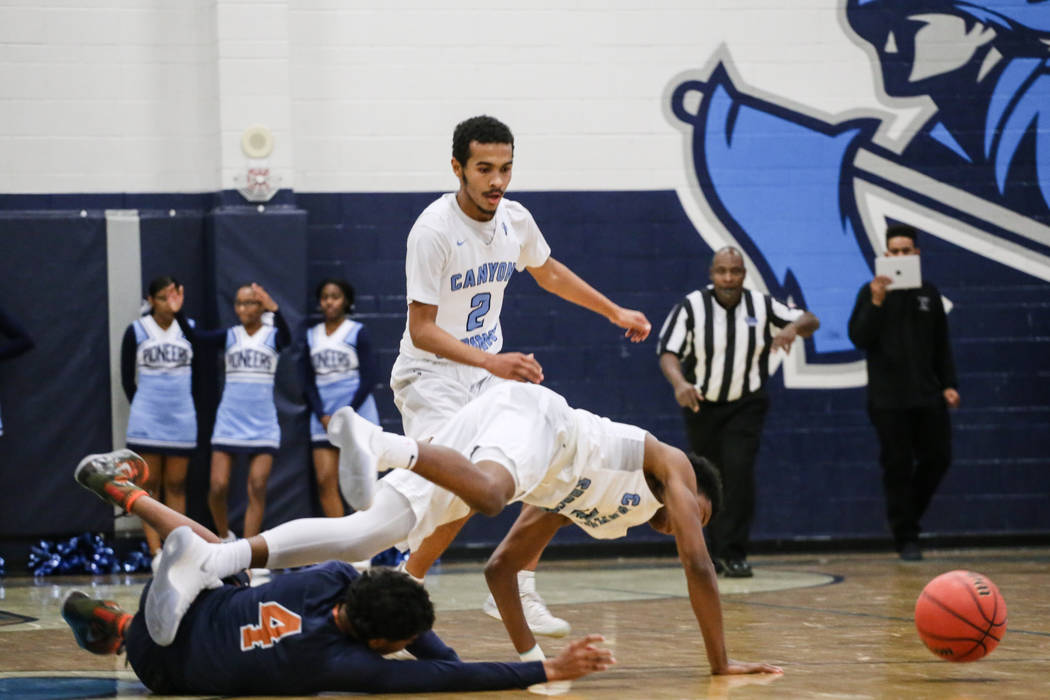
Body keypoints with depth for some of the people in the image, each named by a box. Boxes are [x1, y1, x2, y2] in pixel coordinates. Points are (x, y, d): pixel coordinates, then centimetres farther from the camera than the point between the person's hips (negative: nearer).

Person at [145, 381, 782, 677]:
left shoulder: (566, 507, 42)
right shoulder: (673, 466, 28)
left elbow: (501, 570, 41)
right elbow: (699, 564, 19)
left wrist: (533, 657, 41)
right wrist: (721, 662, 24)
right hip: (529, 413, -6)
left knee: (365, 533, -15)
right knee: (486, 493, -40)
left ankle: (211, 559, -34)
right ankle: (378, 443, -62)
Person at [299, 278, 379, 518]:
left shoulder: (357, 332, 1)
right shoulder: (311, 336, 12)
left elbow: (369, 378, -4)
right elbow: (307, 381, 10)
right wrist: (322, 415, -3)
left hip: (357, 414, -4)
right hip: (323, 419, 4)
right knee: (325, 481, -5)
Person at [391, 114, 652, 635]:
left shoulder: (515, 220, -2)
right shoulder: (433, 231, -23)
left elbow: (547, 272, 22)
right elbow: (422, 329, -24)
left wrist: (615, 312, 26)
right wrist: (493, 362, -36)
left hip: (490, 372, 7)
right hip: (430, 373, -7)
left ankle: (516, 593, 12)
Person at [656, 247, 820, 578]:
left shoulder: (761, 306, -5)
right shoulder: (691, 307, -10)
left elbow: (811, 321, -1)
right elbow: (668, 352, -16)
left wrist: (794, 327, -26)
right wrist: (679, 383, -37)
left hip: (746, 405, 0)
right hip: (702, 405, 0)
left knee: (739, 469, -19)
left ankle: (734, 553, -15)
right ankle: (717, 551, 26)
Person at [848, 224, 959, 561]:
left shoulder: (928, 293, 11)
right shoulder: (871, 292, 0)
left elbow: (942, 346, 15)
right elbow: (858, 337, -9)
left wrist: (949, 384, 7)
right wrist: (876, 303, -21)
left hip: (927, 395, 4)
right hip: (888, 399, -4)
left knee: (938, 457, 2)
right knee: (898, 467, -2)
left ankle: (908, 515, 24)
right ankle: (906, 539, 4)